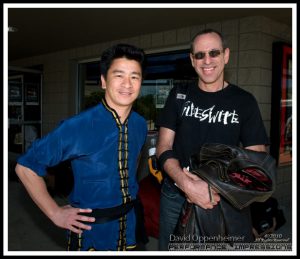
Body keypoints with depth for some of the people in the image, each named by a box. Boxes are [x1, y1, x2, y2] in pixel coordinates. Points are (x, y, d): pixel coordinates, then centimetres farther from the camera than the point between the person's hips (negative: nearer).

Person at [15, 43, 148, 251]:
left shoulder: (141, 125, -5)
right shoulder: (78, 127, -21)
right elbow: (25, 167, -13)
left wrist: (130, 193, 9)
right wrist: (55, 213, -13)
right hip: (90, 234, -5)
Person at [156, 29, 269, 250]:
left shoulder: (244, 101, -3)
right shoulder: (179, 96, 1)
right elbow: (164, 148, -3)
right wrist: (187, 185, -21)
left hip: (225, 199, -1)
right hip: (176, 195, 2)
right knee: (169, 248, 16)